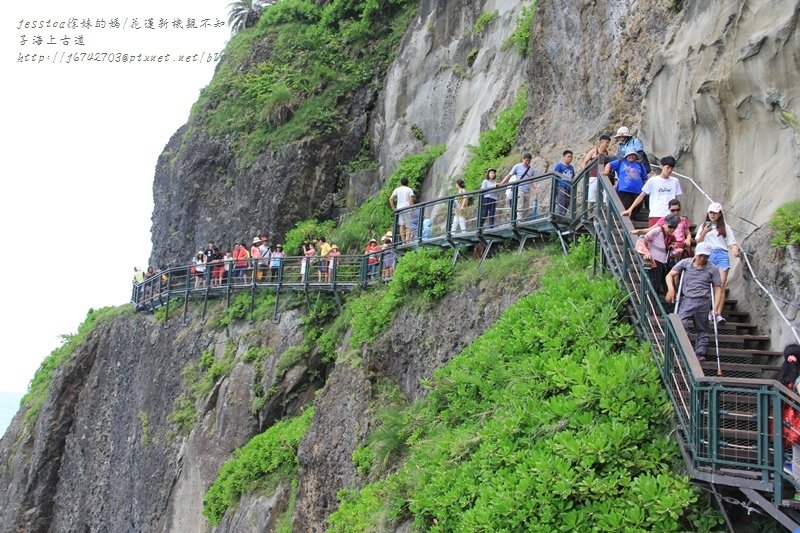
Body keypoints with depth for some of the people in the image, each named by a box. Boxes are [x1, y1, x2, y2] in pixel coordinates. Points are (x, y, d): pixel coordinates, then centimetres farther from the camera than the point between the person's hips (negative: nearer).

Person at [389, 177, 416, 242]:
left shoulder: (397, 190, 11)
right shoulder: (409, 189, 4)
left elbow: (391, 199, 1)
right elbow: (411, 200, -8)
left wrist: (393, 208, 5)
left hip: (399, 208, 3)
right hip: (407, 209, -3)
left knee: (402, 225, 5)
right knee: (408, 227, -2)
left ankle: (403, 241, 0)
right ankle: (408, 241, -14)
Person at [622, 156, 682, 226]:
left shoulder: (675, 181, 12)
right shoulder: (652, 181, 4)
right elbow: (641, 196, 6)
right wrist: (630, 209, -2)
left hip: (669, 216, 2)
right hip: (655, 215, -2)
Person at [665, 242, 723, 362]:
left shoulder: (713, 269, 8)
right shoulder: (685, 263, 8)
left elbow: (718, 288, 7)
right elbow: (670, 275, 8)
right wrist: (671, 289, -11)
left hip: (703, 301, 1)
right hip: (687, 299, -1)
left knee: (702, 330, 4)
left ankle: (700, 353, 9)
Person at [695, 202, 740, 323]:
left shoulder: (725, 228, 14)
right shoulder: (704, 226, 16)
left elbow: (732, 243, 9)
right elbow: (698, 242, 9)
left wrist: (735, 250, -13)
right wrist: (704, 232, -8)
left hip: (722, 255, 0)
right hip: (708, 255, 1)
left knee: (721, 285, -11)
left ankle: (716, 313, -17)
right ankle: (711, 312, -2)